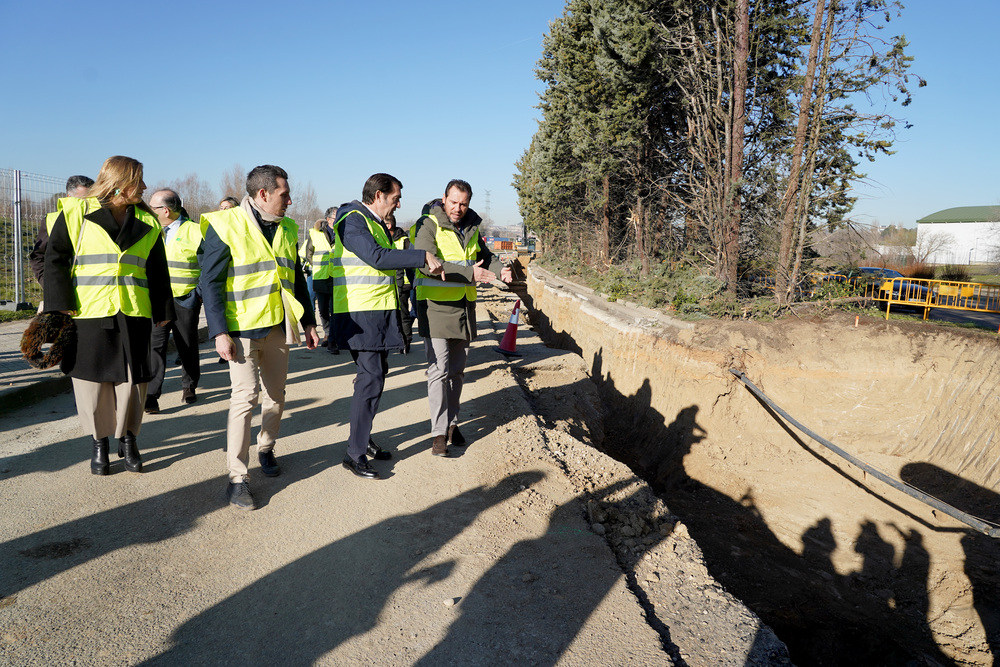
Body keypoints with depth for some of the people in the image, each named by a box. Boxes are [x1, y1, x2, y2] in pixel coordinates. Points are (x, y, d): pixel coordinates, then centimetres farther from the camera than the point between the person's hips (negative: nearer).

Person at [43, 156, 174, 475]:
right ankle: (99, 443, 23)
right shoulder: (77, 213, -1)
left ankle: (128, 440, 22)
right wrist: (60, 306, -7)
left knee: (132, 381, 4)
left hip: (134, 316, 2)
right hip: (88, 315, -2)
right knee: (93, 380, 6)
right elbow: (55, 259, 0)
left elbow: (157, 272, 14)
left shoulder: (147, 224, 10)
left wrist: (162, 311, 11)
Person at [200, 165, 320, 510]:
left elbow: (297, 278, 17)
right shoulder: (225, 225, -9)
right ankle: (237, 477, -1)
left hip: (278, 326, 6)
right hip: (242, 327, -6)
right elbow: (210, 281, -10)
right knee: (245, 394, -10)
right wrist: (220, 332, -16)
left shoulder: (287, 229, 10)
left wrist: (308, 322, 15)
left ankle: (266, 448, 36)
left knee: (276, 394, 12)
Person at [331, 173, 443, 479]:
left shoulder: (377, 224, 19)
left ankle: (362, 439, 27)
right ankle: (354, 454, -4)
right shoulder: (352, 221, -13)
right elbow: (377, 257, -26)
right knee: (371, 379, -11)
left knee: (375, 375, 14)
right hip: (359, 314, -10)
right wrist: (422, 257, -24)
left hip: (380, 313, 10)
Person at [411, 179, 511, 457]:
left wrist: (500, 269, -3)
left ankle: (452, 422, 27)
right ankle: (439, 432, 0)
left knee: (457, 371, 14)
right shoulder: (428, 225, -12)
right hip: (437, 306, -6)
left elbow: (485, 255, 21)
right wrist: (469, 274, -31)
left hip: (464, 306, 7)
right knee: (439, 371, -7)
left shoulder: (471, 226, 10)